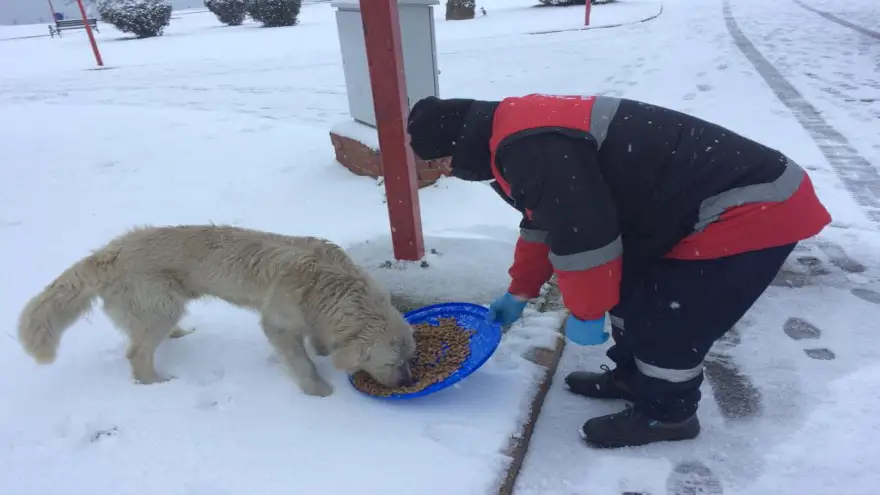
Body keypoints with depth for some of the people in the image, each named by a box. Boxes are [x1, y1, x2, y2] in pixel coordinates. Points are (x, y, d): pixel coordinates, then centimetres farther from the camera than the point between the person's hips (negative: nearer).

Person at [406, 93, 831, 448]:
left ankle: (665, 413, 23)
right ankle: (631, 376, 38)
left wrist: (584, 312, -9)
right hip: (703, 206, 10)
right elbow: (545, 222, 19)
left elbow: (582, 236, -28)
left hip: (755, 211, -10)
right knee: (632, 292, 19)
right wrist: (519, 293, 26)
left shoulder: (529, 148, -27)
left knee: (666, 321, -2)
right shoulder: (521, 132, 9)